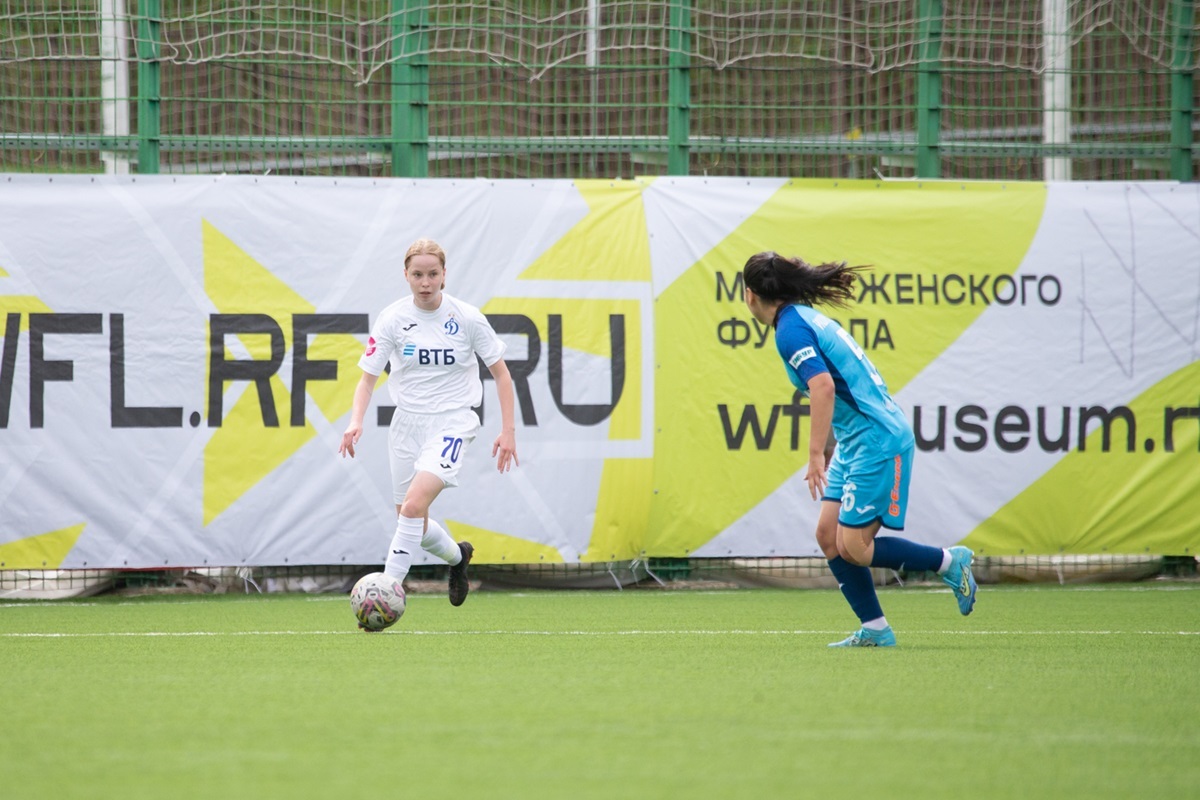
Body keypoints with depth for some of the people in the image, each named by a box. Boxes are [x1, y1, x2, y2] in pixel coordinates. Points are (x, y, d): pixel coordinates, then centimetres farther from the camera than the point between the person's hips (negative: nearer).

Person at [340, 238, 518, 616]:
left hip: (451, 422, -4)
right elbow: (368, 376, -2)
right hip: (407, 424, 4)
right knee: (412, 525, 10)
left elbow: (500, 373, 2)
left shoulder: (467, 318, -7)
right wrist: (356, 422, -19)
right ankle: (457, 555, 42)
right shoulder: (392, 319, -4)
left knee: (414, 505, -25)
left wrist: (508, 430, -3)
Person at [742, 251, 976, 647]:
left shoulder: (790, 328, -14)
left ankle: (949, 562, 5)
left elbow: (823, 387, -27)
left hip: (877, 442, -10)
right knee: (828, 534, 5)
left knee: (853, 547, -8)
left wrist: (815, 455, -27)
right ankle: (874, 629, 6)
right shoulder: (808, 317, 15)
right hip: (854, 441, 10)